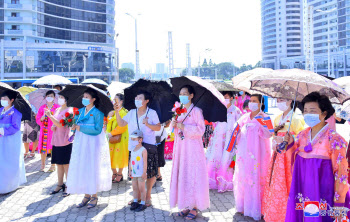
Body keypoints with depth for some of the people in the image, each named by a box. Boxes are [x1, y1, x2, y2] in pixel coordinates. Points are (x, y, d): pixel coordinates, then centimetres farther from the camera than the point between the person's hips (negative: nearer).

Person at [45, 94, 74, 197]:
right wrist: (53, 126, 2)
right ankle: (60, 185, 22)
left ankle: (68, 186, 4)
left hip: (65, 141, -7)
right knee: (58, 164, 12)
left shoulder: (69, 110, -9)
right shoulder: (57, 110, 15)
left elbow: (60, 124, -19)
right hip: (56, 140, 8)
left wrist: (50, 116, -27)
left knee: (66, 164, -4)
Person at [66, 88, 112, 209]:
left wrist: (81, 128, -16)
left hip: (93, 144, -6)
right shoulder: (81, 111, 11)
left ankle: (94, 196, 9)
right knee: (82, 168, 6)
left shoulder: (98, 113, -8)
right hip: (81, 143, 6)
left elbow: (98, 129, -16)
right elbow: (75, 123, 14)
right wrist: (74, 126, -10)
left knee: (93, 169, -2)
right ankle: (87, 195, 16)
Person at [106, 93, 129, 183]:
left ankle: (119, 174, 15)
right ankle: (114, 173, 25)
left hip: (121, 138, -6)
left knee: (119, 156, 0)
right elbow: (108, 124, 15)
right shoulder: (112, 112, 13)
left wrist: (112, 133, -19)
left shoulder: (124, 112, -9)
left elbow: (122, 127, -17)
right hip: (111, 138, 7)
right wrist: (107, 132, -4)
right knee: (110, 155, 7)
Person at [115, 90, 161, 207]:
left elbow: (158, 127, -2)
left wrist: (147, 124, -17)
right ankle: (137, 195, 22)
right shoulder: (132, 113, 11)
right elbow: (121, 123, 9)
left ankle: (148, 196, 14)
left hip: (148, 146, -3)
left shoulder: (152, 113, 0)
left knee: (150, 173, -1)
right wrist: (117, 112, 0)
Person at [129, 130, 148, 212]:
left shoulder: (143, 150, -13)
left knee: (141, 188, 0)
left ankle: (143, 204, 9)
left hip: (141, 173, -7)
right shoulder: (133, 150, 9)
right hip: (134, 173, 7)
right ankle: (135, 202, 24)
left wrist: (144, 172, -17)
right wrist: (130, 170, 13)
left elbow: (145, 162, -15)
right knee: (134, 187, 13)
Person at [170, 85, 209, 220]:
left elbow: (201, 129, -13)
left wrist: (184, 127, -17)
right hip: (180, 148, 6)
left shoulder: (196, 111, -6)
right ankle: (186, 206, 16)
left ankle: (194, 208, 4)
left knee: (192, 176, -4)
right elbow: (174, 129, 17)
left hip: (193, 148, -6)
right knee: (181, 175, 6)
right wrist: (173, 124, -5)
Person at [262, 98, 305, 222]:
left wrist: (284, 140, -19)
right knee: (274, 183, 10)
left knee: (286, 185, -4)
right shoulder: (278, 119, 12)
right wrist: (274, 143, 3)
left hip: (289, 155, -7)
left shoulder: (295, 120, -10)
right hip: (278, 155, 7)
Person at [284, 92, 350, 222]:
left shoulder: (334, 139, -12)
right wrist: (291, 144, -2)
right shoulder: (302, 135, 5)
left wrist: (339, 203, -13)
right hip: (301, 191, 5)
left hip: (322, 195, -5)